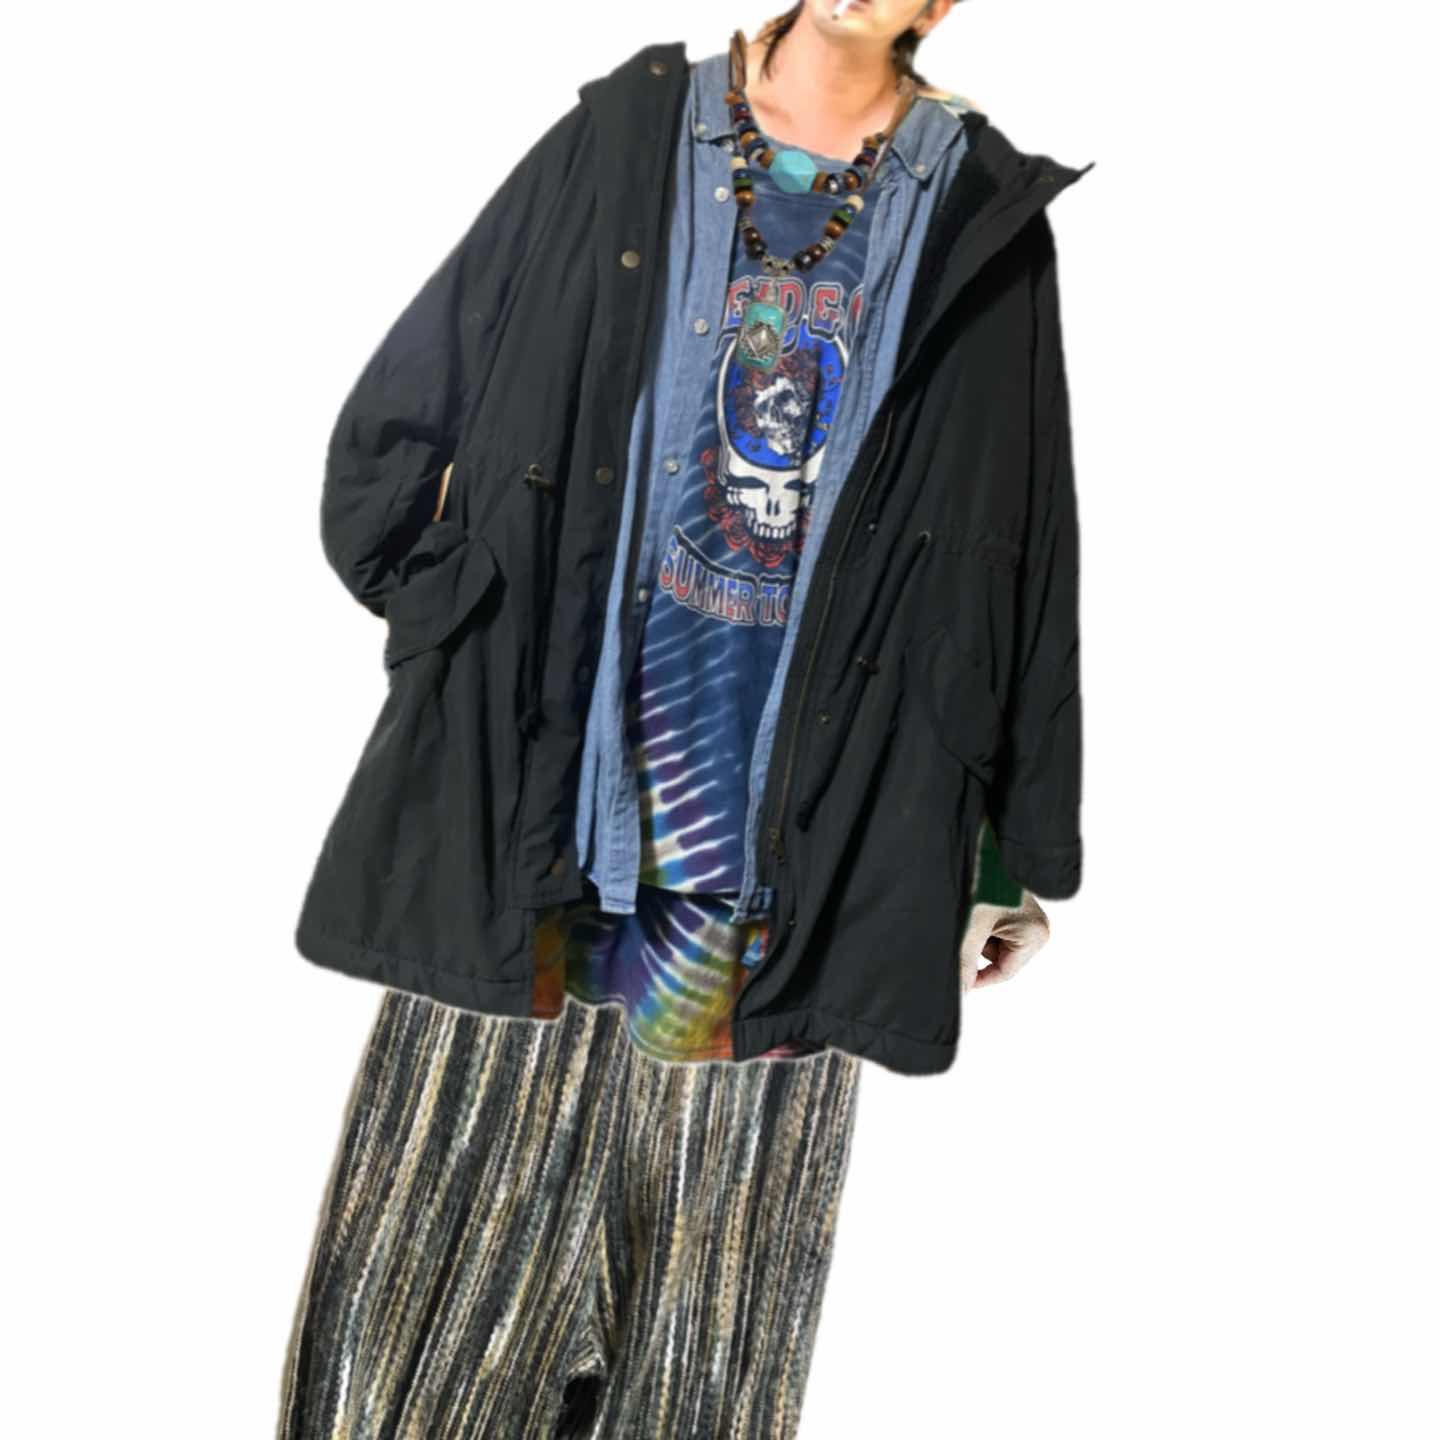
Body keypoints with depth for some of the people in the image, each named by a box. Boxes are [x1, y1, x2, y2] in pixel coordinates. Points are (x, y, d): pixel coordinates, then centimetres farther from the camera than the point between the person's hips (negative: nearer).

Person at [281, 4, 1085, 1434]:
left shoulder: (986, 219, 5)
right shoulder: (623, 141, 5)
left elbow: (1024, 562, 7)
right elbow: (395, 425, 10)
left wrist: (1014, 861, 9)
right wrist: (469, 607, 2)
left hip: (790, 869, 0)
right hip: (537, 812, 0)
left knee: (712, 1300, 12)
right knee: (446, 1229, 10)